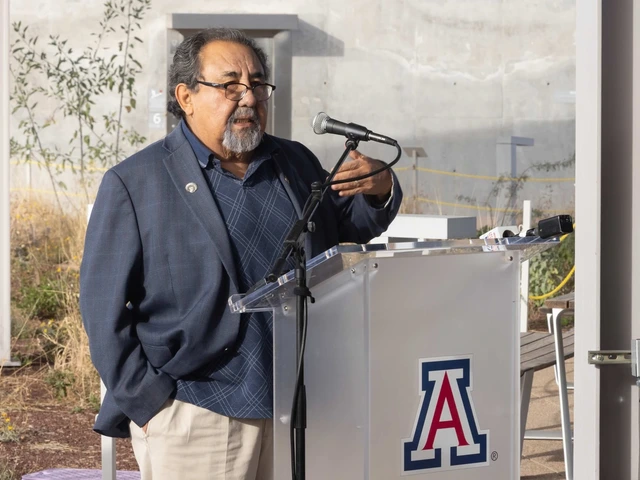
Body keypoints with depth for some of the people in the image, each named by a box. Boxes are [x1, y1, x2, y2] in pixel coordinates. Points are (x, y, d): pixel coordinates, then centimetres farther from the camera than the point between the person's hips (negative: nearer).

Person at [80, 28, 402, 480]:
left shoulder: (296, 163, 13)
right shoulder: (134, 184, -2)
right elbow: (104, 308, -4)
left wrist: (380, 191, 2)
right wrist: (149, 404, -10)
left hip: (294, 414, 5)